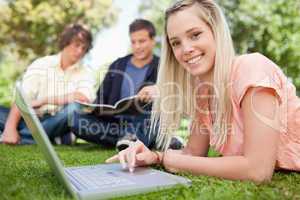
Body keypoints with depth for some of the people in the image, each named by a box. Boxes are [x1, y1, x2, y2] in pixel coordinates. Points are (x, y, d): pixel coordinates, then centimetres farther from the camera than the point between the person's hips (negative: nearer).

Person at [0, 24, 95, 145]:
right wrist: (10, 128, -22)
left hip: (57, 126, 0)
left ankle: (21, 138, -24)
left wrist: (44, 100, -17)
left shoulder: (84, 74, 5)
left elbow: (84, 98, -17)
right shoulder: (40, 65, 4)